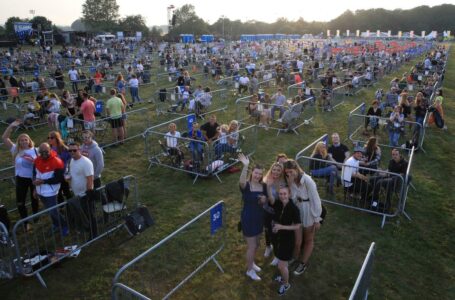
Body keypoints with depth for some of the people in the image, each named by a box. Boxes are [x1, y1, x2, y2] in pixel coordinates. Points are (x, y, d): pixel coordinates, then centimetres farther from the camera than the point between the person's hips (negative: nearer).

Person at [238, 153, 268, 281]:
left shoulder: (264, 186, -3)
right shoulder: (246, 185, -20)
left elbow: (267, 201, 10)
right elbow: (241, 181, -46)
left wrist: (265, 199, -15)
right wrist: (245, 166, -59)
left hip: (259, 217, 6)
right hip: (248, 219, -6)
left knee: (256, 244, 22)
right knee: (252, 246, 4)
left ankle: (251, 263, 47)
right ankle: (249, 270, 26)